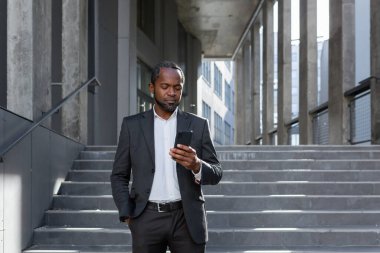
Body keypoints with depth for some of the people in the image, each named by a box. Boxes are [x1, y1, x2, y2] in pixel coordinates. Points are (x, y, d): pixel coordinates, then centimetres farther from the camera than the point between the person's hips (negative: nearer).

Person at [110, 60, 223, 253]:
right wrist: (127, 215, -4)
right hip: (147, 217, 0)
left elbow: (216, 174, 3)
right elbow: (119, 176, 9)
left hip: (187, 218, 0)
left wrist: (197, 165, -19)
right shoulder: (132, 125, 7)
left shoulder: (198, 125, 6)